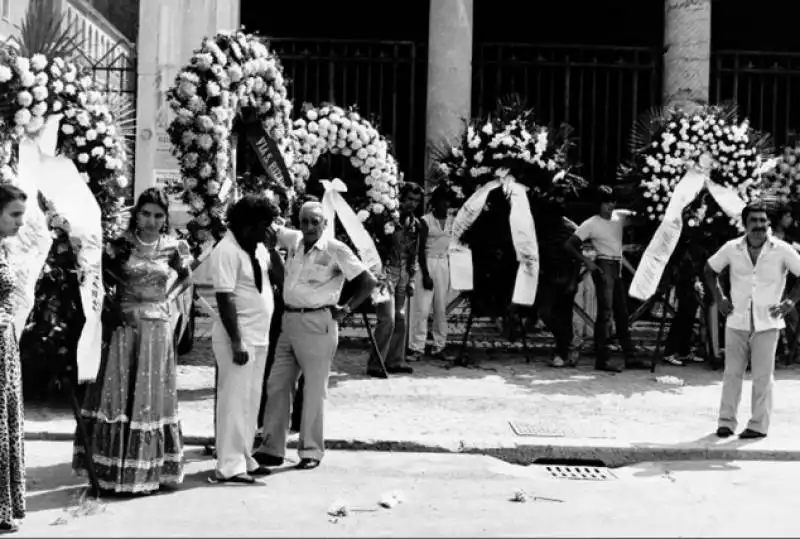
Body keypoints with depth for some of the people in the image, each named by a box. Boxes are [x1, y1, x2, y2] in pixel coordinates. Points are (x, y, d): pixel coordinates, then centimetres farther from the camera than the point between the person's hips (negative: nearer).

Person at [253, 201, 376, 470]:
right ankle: (272, 448, 16)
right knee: (276, 385, 7)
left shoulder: (336, 250, -8)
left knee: (314, 391, 1)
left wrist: (346, 309, -5)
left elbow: (368, 281, -6)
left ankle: (312, 451, 12)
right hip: (289, 321, 6)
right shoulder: (293, 240, 8)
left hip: (317, 324, -6)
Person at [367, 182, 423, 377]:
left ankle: (395, 361, 19)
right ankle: (375, 364, -3)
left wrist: (411, 280, 15)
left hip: (403, 274, 7)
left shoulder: (415, 223, 11)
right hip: (386, 271, -7)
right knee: (387, 319, -11)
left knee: (400, 319, 10)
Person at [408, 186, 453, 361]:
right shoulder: (425, 221, -5)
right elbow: (420, 249, -7)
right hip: (427, 263, -4)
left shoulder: (452, 220, 9)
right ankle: (417, 348, -3)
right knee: (421, 308, -6)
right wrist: (425, 274, -12)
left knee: (442, 309, 4)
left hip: (444, 264, 4)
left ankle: (439, 347, 11)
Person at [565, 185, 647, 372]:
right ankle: (601, 360, -8)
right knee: (605, 312, -10)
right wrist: (587, 261, -17)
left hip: (618, 269, 7)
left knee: (622, 313, 9)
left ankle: (630, 357, 15)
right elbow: (570, 245, -9)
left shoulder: (620, 216, 10)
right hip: (604, 267, -7)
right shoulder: (591, 224, -6)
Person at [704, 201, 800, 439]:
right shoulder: (732, 249, 0)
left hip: (767, 323, -2)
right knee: (732, 373, 5)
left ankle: (759, 425, 9)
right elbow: (710, 269, 15)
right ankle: (726, 421, 12)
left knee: (762, 376, 1)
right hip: (736, 322, 2)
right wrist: (719, 298, 7)